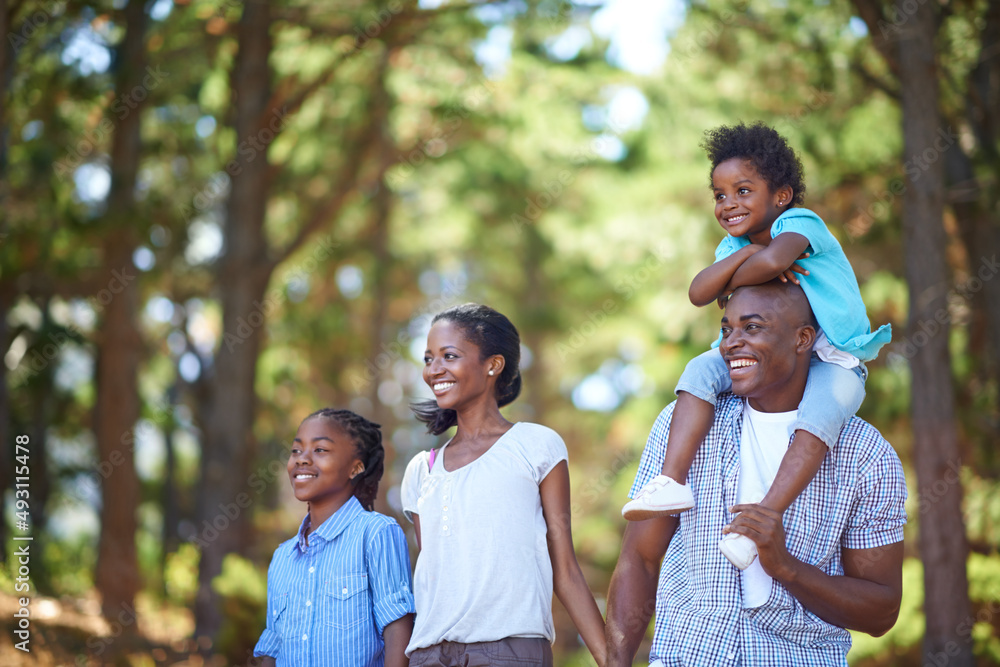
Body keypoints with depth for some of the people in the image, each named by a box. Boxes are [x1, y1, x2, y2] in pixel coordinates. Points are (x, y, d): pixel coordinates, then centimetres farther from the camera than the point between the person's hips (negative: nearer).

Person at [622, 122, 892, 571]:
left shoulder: (799, 223, -13)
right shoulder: (734, 246, 8)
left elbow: (771, 259, -38)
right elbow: (699, 294, -11)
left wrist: (733, 284, -18)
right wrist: (743, 254, -22)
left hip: (834, 361, -6)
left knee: (819, 414, -35)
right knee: (702, 368, -14)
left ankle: (769, 509, -43)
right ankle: (673, 480, -24)